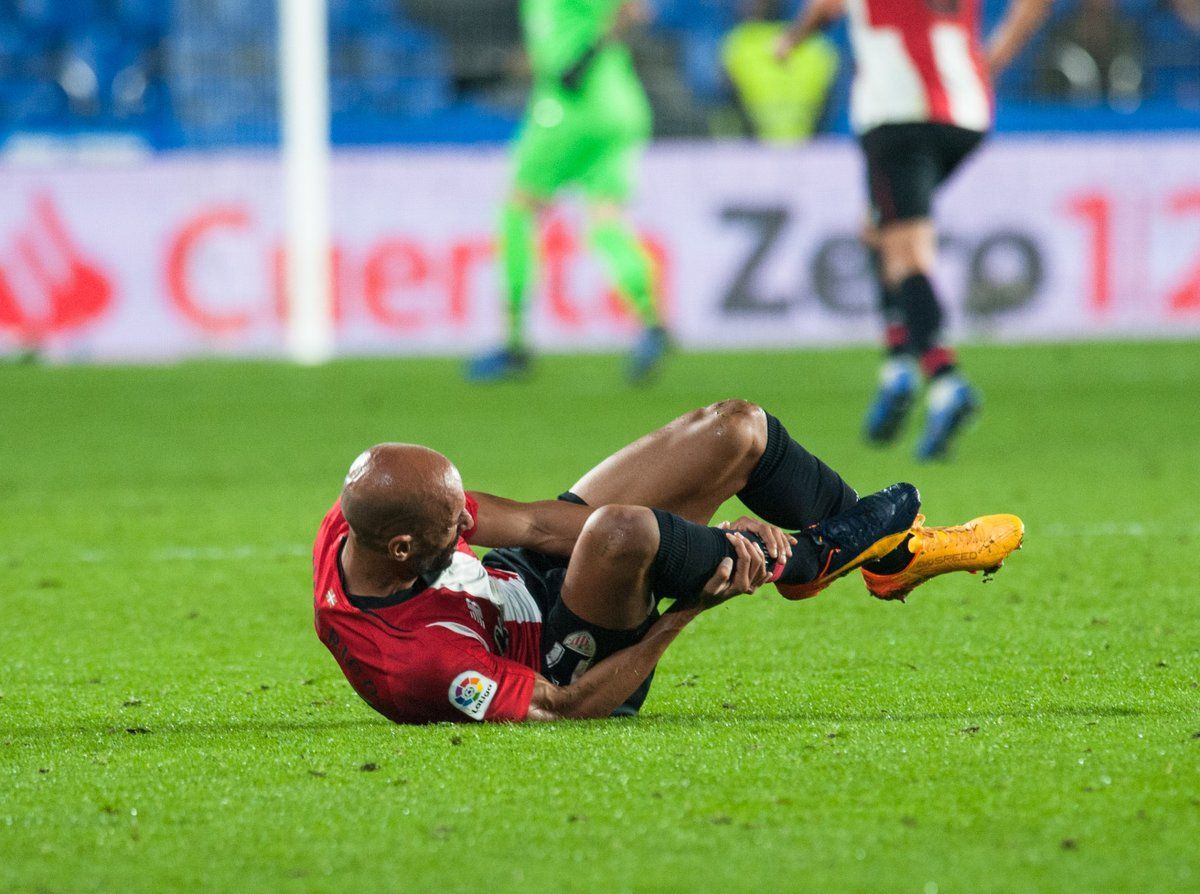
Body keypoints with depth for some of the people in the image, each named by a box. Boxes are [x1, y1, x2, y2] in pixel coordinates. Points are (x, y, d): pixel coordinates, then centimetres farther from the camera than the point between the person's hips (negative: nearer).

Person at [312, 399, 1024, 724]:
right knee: (622, 529, -42)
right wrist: (683, 613, -24)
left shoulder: (368, 514, -20)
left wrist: (715, 534, -18)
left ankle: (896, 550, 30)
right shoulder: (408, 661, -39)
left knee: (738, 428, 2)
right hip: (568, 657, -8)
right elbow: (568, 707, -26)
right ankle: (805, 558, -8)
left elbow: (535, 523, -13)